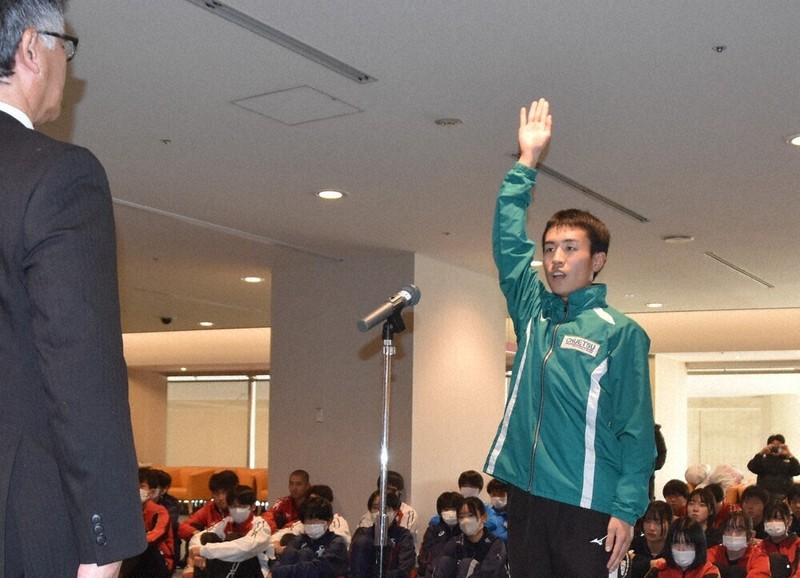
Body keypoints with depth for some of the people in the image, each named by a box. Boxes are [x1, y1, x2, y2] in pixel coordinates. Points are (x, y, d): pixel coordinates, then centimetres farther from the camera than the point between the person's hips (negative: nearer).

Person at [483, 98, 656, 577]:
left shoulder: (620, 332, -3)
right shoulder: (532, 312, 11)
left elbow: (636, 429, -7)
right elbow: (509, 238, 14)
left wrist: (627, 509, -13)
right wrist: (526, 161, 14)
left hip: (587, 506, -5)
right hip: (525, 496, 5)